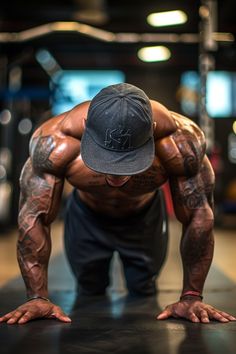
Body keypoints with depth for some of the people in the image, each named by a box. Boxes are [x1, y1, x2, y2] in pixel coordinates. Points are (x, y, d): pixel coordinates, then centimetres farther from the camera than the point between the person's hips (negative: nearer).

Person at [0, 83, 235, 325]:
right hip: (86, 218, 0)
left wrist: (191, 297, -28)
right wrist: (37, 297, -33)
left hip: (145, 217, 0)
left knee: (143, 296, 20)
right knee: (89, 295, 19)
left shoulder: (179, 143, -42)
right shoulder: (55, 143, -42)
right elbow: (33, 216, -32)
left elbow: (199, 215, -30)